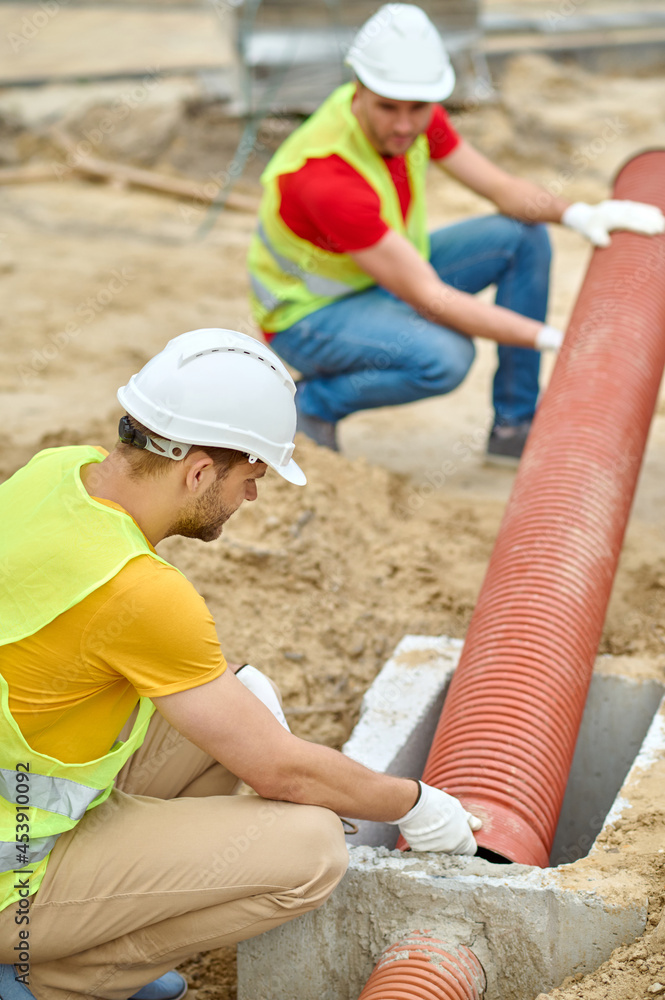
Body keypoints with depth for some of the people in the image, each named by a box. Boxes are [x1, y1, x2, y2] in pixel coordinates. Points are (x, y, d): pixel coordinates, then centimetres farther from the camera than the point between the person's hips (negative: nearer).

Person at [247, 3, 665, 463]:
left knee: (524, 238, -5)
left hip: (380, 279, 8)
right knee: (444, 355, -35)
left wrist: (578, 213, -24)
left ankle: (516, 426, 1)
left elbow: (501, 188, -4)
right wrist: (554, 339, -33)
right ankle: (314, 402, -8)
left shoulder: (416, 112, -13)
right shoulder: (325, 178, -36)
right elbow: (429, 299, -34)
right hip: (309, 314, -8)